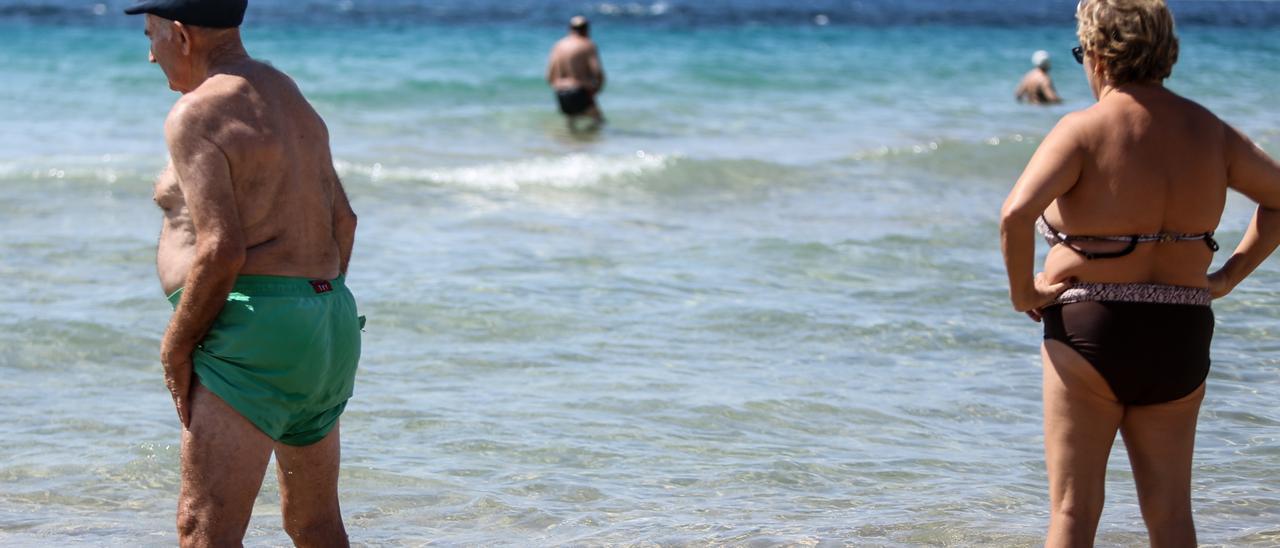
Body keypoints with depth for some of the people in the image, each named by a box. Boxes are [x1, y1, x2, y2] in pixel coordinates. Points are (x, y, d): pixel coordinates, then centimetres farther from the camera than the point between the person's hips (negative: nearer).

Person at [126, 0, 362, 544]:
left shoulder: (197, 115, -12)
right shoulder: (291, 99, 17)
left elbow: (222, 250, -20)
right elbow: (343, 222, 20)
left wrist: (176, 346, -10)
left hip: (253, 332, -10)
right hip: (328, 330, 10)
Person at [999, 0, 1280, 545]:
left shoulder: (1083, 130, -12)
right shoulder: (1207, 131, 5)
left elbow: (1016, 214, -26)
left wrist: (1021, 290, -11)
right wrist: (1228, 275, 12)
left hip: (1089, 334, -5)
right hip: (1182, 337, 5)